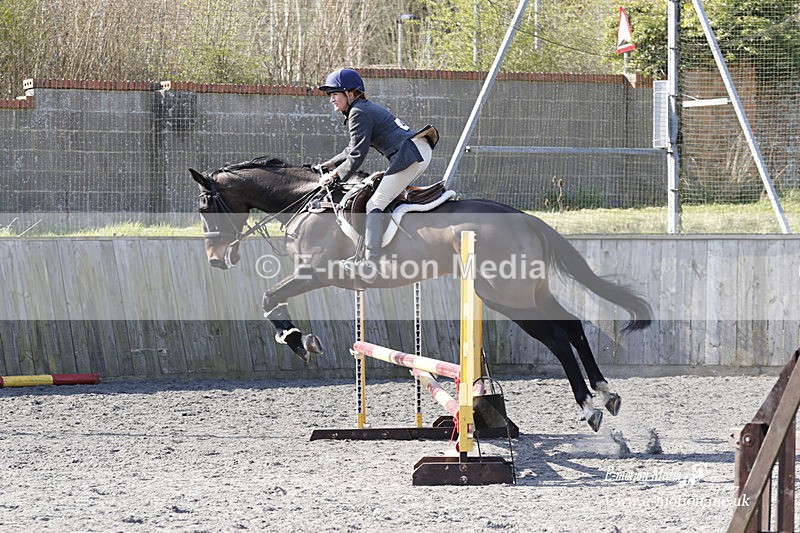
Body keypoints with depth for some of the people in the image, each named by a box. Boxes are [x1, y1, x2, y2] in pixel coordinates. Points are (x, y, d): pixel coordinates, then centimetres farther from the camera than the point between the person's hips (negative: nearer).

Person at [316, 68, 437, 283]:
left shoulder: (358, 113, -6)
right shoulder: (367, 108, 25)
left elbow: (357, 155, -10)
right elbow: (353, 149, 33)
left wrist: (335, 175, 1)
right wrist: (329, 165, 27)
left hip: (410, 154, -11)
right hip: (422, 152, 11)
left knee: (375, 204, -13)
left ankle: (370, 265, -23)